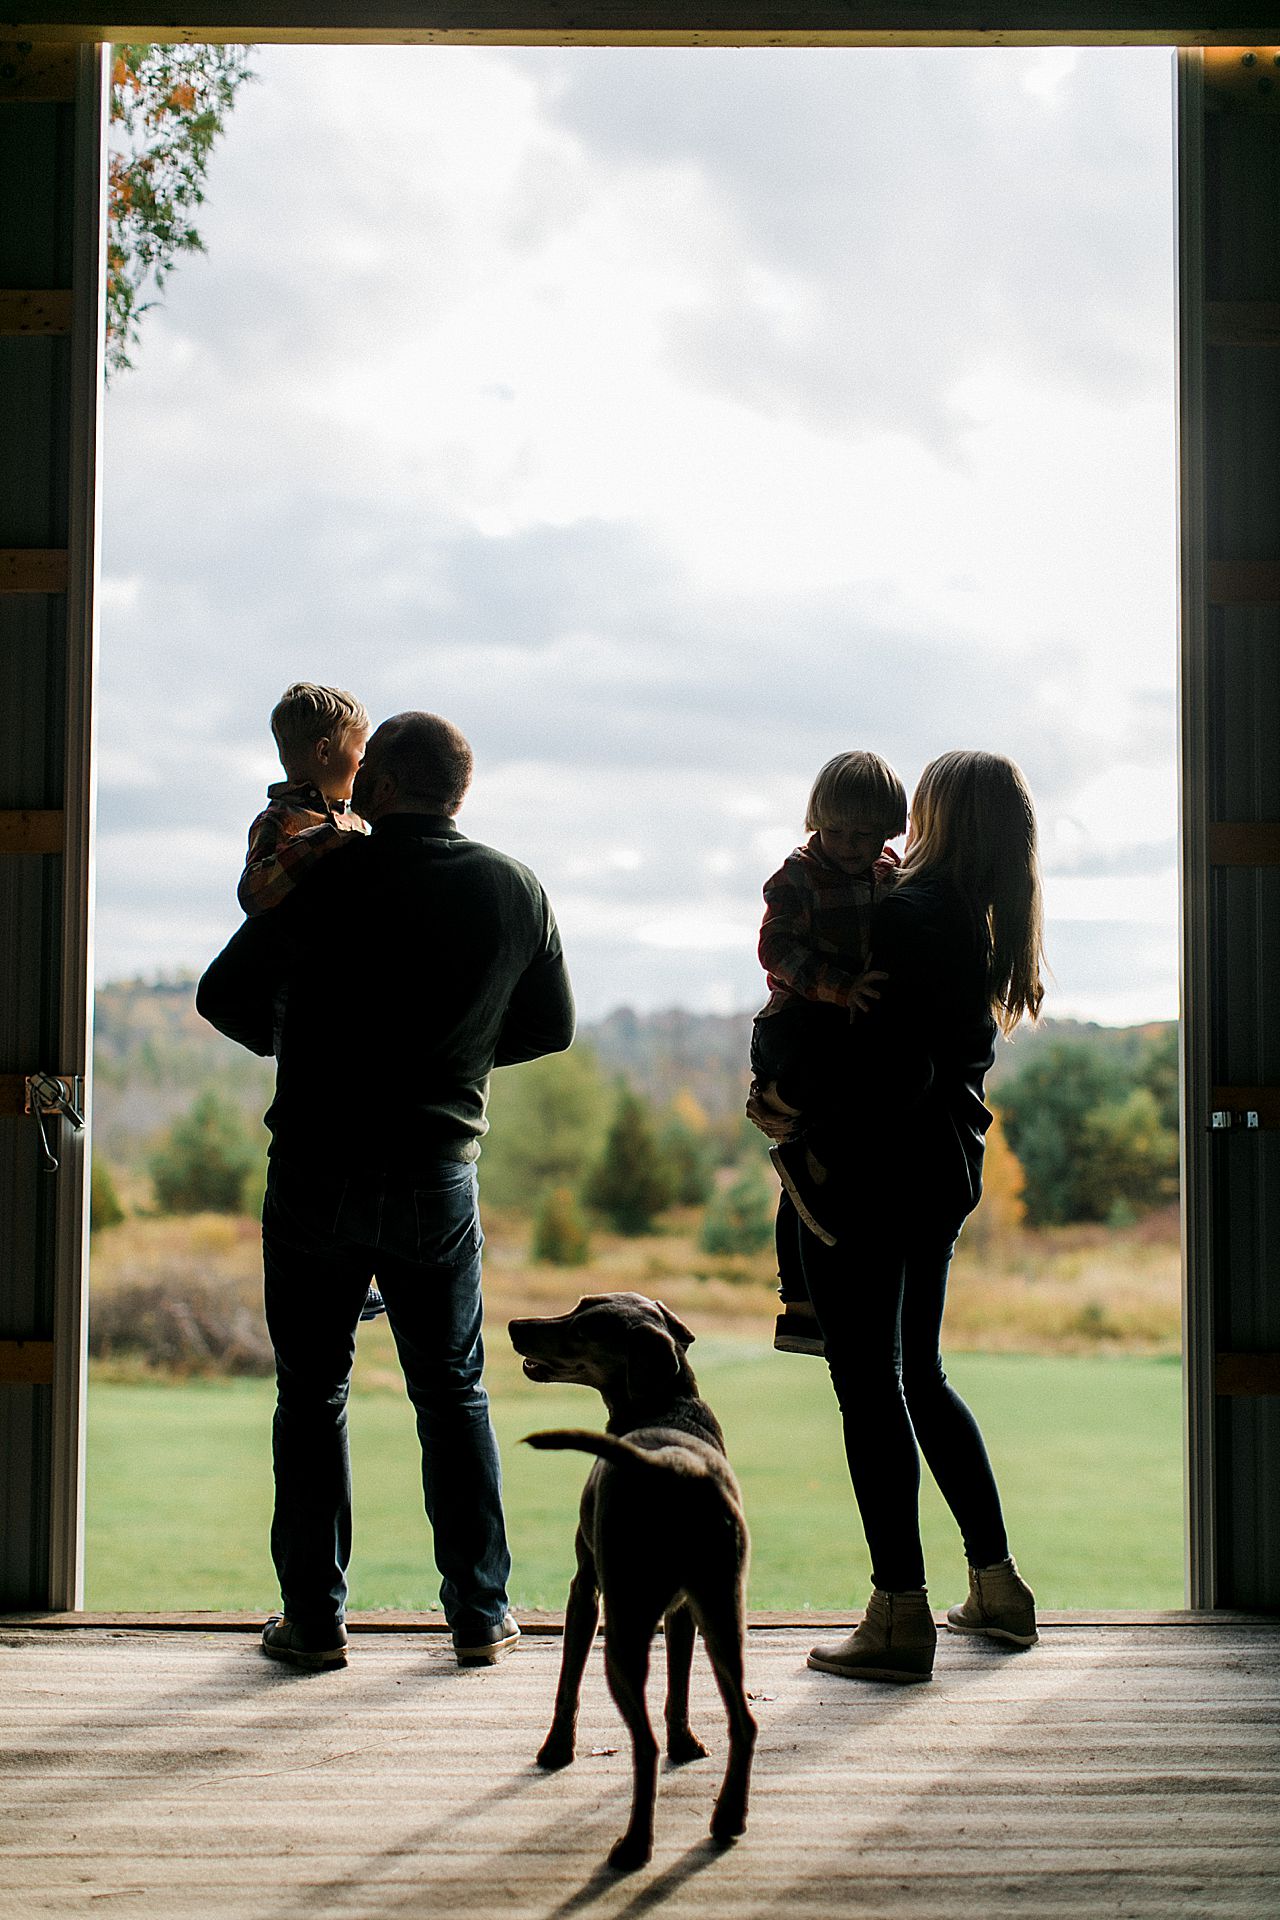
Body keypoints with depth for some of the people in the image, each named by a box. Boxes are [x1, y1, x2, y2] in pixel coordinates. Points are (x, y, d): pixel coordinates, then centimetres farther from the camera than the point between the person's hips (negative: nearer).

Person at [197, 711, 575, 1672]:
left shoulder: (327, 879, -8)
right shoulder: (517, 891, 1)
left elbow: (226, 998, -2)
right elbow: (550, 1027, 12)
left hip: (316, 1170, -2)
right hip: (438, 1176, 2)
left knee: (312, 1393, 8)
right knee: (453, 1392, 13)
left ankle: (316, 1618, 10)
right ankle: (480, 1614, 15)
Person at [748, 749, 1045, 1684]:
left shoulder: (907, 915, -16)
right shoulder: (988, 925, 9)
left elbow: (893, 1069, -22)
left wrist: (804, 1121, -13)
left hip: (872, 1173, -9)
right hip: (948, 1169, 9)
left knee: (868, 1385, -2)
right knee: (920, 1376, 19)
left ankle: (901, 1617, 0)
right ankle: (998, 1586, 23)